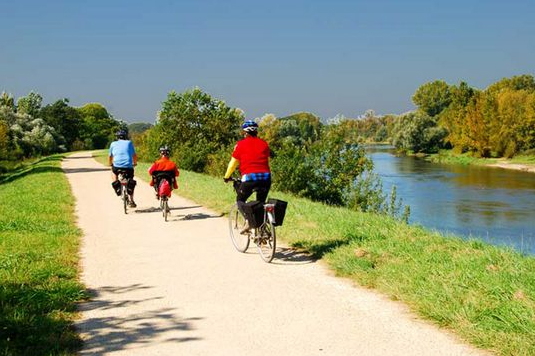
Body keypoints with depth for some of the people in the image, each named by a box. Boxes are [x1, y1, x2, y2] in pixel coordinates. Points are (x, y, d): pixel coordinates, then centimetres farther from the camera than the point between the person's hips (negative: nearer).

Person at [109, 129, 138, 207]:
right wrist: (135, 163, 36)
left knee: (113, 171, 35)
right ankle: (131, 201, 9)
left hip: (117, 166, 0)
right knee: (131, 183, 20)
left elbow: (110, 156, 22)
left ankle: (116, 186, 14)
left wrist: (110, 164, 41)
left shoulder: (113, 144, 15)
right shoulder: (129, 143, 13)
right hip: (128, 167, 0)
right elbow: (134, 155, 17)